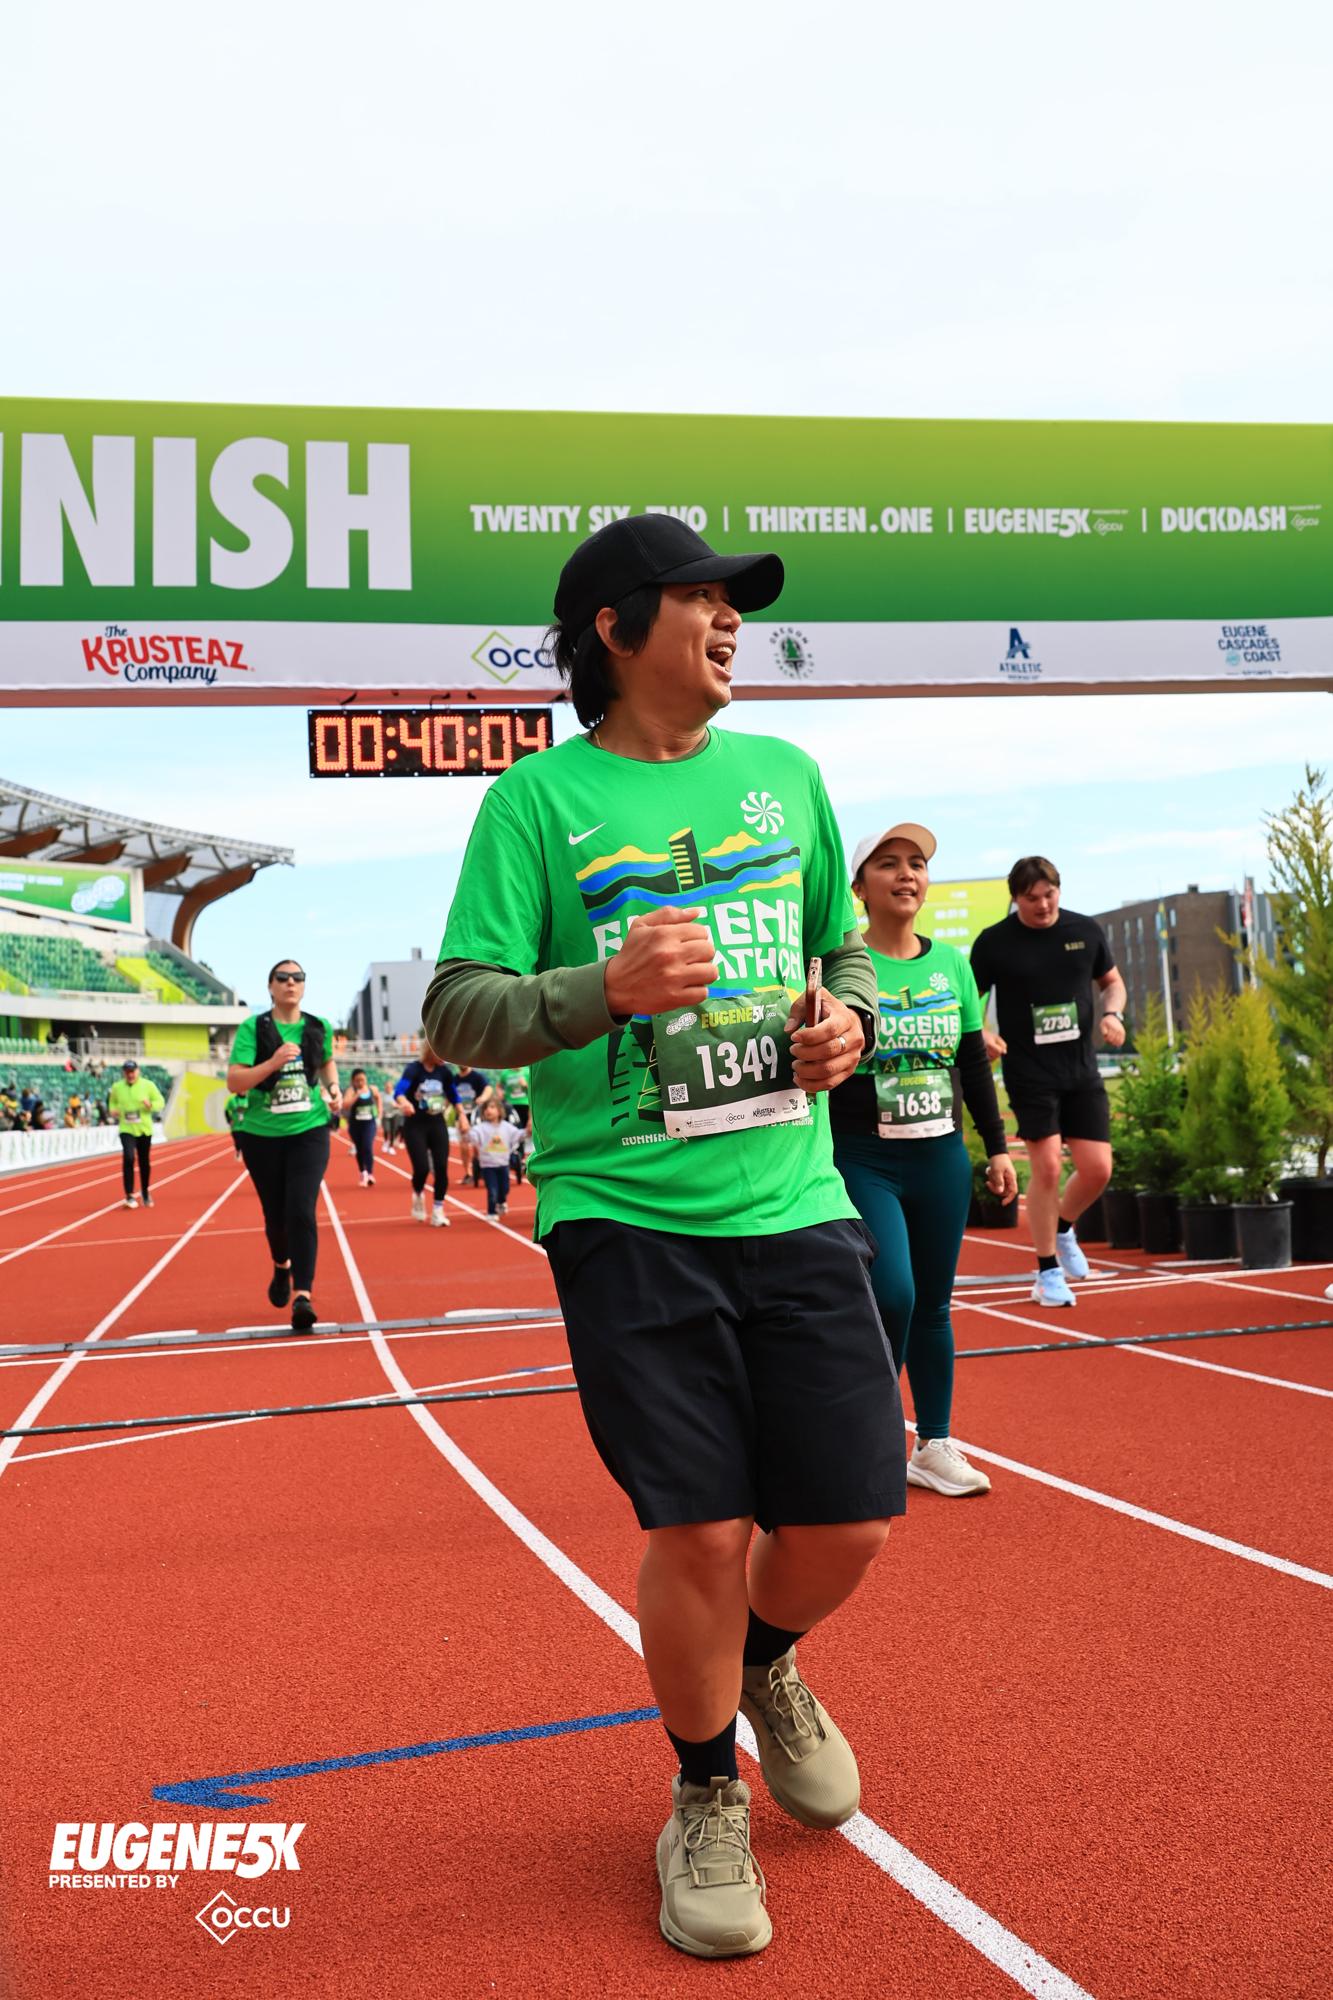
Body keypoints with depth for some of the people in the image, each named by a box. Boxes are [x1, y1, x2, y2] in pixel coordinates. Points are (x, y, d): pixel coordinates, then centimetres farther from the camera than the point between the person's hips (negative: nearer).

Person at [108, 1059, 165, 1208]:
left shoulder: (148, 1085, -4)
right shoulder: (116, 1087, 0)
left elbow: (160, 1101, 1)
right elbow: (113, 1102, 16)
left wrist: (151, 1105, -20)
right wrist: (113, 1110, -6)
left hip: (144, 1130, 1)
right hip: (126, 1130, -1)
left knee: (145, 1162, 11)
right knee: (128, 1158, -21)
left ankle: (145, 1192, 34)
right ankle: (129, 1195, -14)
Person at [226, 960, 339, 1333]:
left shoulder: (319, 1027, 3)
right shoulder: (253, 1028, -6)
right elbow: (233, 1083, -14)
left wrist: (334, 1088, 7)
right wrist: (273, 1063, -25)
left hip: (309, 1131, 0)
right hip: (262, 1135, 0)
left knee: (301, 1212, -15)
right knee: (275, 1215, 13)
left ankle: (302, 1295, -16)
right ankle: (281, 1267, 44)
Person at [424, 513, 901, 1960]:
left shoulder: (785, 774, 13)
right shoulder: (538, 796, 0)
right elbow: (457, 1010, -5)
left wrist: (847, 1020, 2)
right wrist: (602, 990, -23)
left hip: (793, 1202, 4)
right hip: (626, 1217, -4)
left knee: (850, 1516, 4)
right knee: (699, 1528, -2)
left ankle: (767, 1665, 41)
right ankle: (706, 1796, 30)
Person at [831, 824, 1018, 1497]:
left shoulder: (952, 964, 8)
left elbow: (974, 1064, 14)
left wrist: (997, 1147, 13)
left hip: (942, 1160, 4)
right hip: (862, 1160, -4)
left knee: (933, 1306, 9)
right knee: (892, 1295, -14)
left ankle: (934, 1448, 23)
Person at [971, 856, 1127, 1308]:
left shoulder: (1086, 931, 4)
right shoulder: (994, 942, -5)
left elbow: (1112, 982, 18)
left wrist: (1113, 1014, -3)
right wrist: (981, 1035, -17)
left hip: (1081, 1071, 4)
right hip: (1029, 1075, -3)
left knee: (1097, 1169, 0)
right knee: (1047, 1168, -9)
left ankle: (1063, 1228, 32)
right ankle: (1047, 1272, 8)